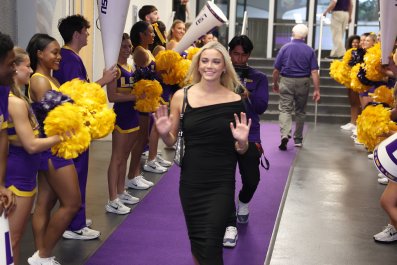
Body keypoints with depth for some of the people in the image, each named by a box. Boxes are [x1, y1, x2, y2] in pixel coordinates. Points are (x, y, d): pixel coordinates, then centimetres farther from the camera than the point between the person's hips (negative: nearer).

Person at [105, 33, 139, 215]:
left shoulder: (131, 67, 13)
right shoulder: (115, 68, -12)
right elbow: (112, 96, -21)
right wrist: (135, 96, -24)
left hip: (132, 114, 9)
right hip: (121, 114, -9)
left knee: (125, 156, 17)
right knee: (117, 158, -6)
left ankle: (121, 192, 28)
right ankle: (112, 201, -3)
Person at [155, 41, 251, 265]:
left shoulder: (235, 101, -5)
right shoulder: (181, 97, -3)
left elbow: (241, 151, 4)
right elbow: (172, 142, 6)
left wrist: (242, 141, -18)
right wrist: (164, 133, -15)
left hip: (222, 183, -2)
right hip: (190, 181, 2)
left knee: (211, 246, -4)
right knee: (196, 240, 15)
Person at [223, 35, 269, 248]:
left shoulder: (258, 78, 5)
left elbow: (262, 107, -5)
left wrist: (246, 93, -19)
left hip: (249, 135, 1)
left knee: (251, 179, 0)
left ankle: (243, 202, 36)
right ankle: (230, 224, 7)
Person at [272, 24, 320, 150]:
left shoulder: (285, 48, -4)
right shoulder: (309, 50, -3)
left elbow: (276, 70, -2)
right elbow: (314, 72, -8)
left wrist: (275, 83, 12)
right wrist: (317, 90, -5)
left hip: (286, 81, -1)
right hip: (303, 83, 1)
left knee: (285, 109, -1)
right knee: (300, 111, 15)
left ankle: (285, 134, -24)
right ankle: (298, 139, 25)